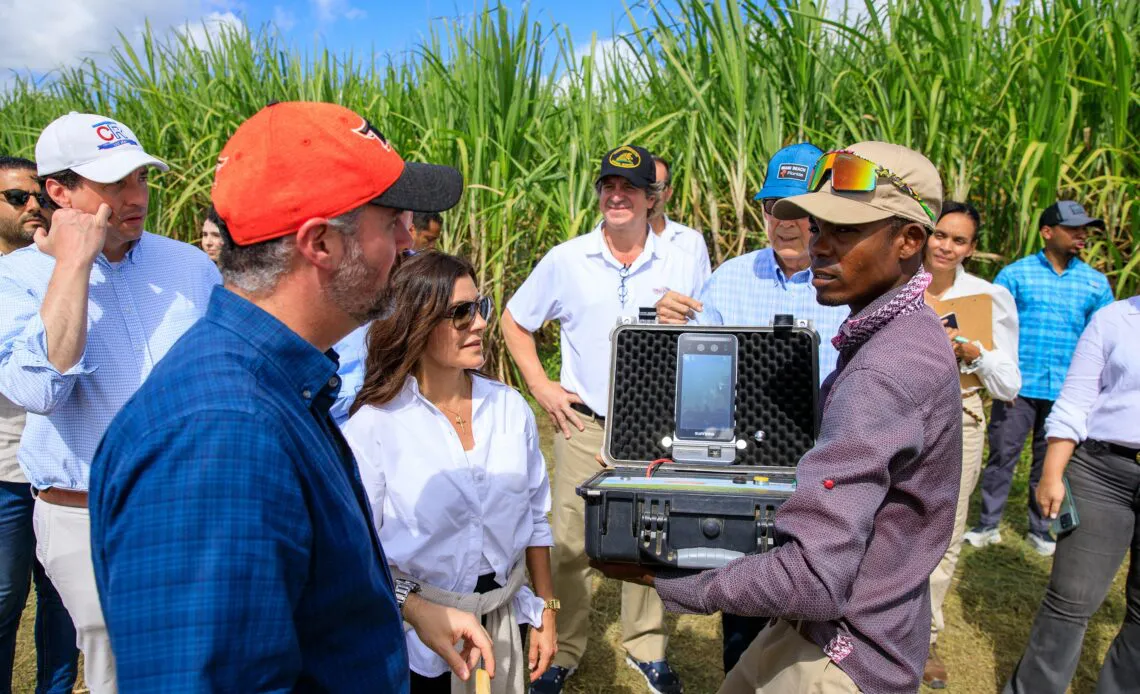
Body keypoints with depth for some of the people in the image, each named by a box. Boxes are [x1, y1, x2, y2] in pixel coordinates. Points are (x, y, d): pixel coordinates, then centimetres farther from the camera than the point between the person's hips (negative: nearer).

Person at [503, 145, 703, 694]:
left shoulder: (679, 264, 1)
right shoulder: (565, 260, -2)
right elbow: (514, 321, 8)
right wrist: (540, 386, 1)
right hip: (583, 423, -1)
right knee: (570, 542, 5)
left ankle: (646, 646, 32)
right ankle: (562, 649, 25)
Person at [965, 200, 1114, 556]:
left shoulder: (1096, 283, 8)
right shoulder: (1015, 274, 0)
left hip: (1065, 391, 2)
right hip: (1017, 387, -2)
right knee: (1002, 455, 2)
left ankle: (1040, 529, 25)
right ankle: (988, 525, 14)